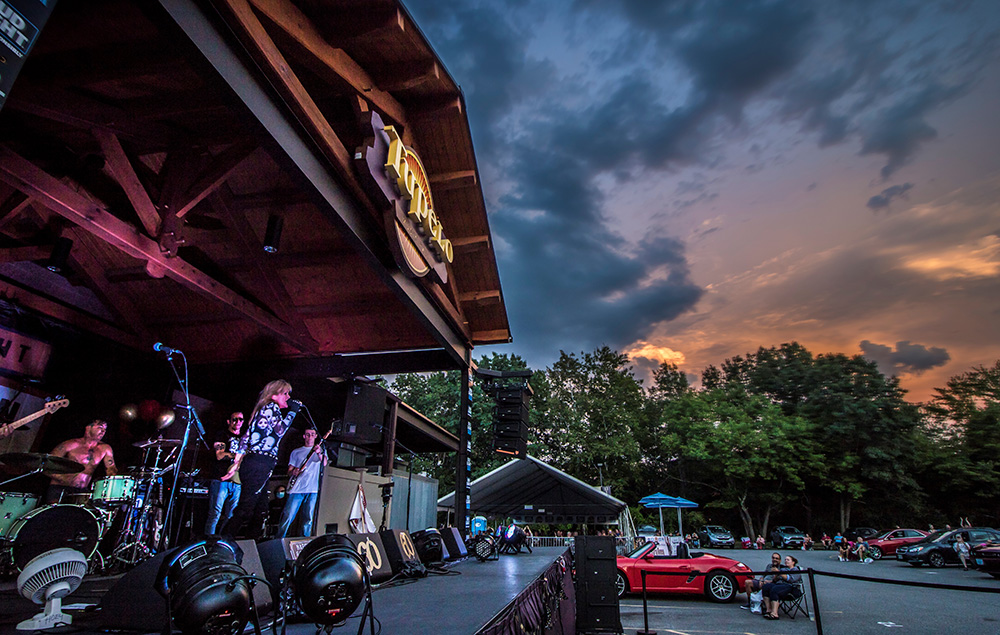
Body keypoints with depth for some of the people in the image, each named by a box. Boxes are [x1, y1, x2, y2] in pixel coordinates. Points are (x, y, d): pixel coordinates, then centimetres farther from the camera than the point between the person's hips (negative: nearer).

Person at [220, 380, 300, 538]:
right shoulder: (271, 407, -4)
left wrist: (237, 464, 15)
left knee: (260, 511, 11)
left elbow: (246, 437, 18)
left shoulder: (263, 411, 24)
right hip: (258, 464, -10)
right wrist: (292, 411, -4)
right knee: (245, 510, -10)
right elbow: (281, 430, -16)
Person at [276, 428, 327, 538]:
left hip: (313, 489, 0)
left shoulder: (321, 450, 16)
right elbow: (289, 471, 14)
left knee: (308, 518, 0)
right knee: (288, 516, -7)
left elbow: (324, 463, -3)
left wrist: (319, 453, -21)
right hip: (296, 488, 0)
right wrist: (293, 472, -10)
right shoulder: (296, 452, 17)